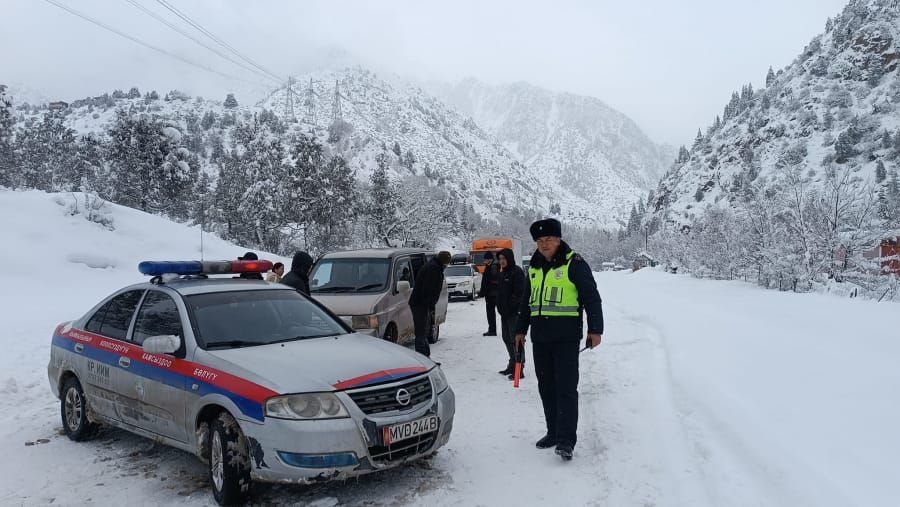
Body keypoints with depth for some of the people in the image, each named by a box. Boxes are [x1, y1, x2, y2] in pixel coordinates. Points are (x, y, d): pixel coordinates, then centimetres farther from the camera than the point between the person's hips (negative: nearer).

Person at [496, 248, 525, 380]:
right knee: (507, 338, 15)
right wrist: (500, 307, 14)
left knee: (515, 339, -9)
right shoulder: (503, 273, 18)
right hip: (505, 312, 10)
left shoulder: (517, 272, -11)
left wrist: (511, 306, -19)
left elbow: (520, 293, -18)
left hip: (514, 312, -10)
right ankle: (512, 365, 27)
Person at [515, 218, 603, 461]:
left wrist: (595, 329, -12)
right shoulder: (534, 267, 14)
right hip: (540, 336, 7)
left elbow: (592, 298, -7)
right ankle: (553, 432, 24)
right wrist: (520, 330, 22)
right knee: (546, 387, 12)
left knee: (566, 388, -7)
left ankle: (566, 441, -3)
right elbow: (526, 301, 23)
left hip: (566, 336, -6)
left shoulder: (574, 263, -6)